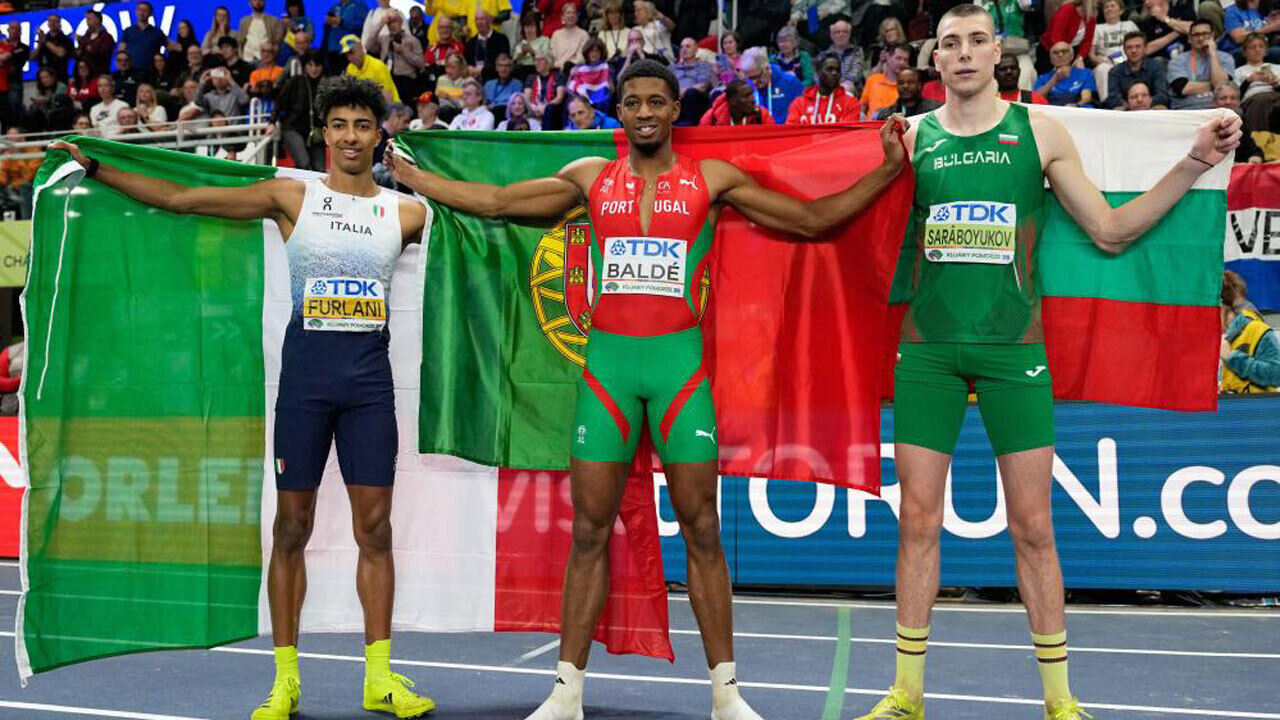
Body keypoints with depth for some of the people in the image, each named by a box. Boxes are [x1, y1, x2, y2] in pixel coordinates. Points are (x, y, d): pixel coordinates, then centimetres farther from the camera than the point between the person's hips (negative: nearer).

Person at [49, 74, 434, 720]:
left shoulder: (405, 212, 7)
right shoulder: (291, 197, 3)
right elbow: (181, 198, 4)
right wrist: (95, 169, 4)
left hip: (369, 374, 1)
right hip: (305, 365, -1)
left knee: (374, 526, 0)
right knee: (291, 525, 1)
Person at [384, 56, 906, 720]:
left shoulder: (711, 179, 6)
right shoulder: (591, 178, 10)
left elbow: (812, 219, 8)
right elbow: (491, 201, 13)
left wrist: (886, 172, 0)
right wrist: (396, 169, 13)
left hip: (679, 359, -1)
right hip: (607, 359, 1)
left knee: (701, 528, 1)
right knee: (589, 529, 3)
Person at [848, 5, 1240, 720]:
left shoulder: (1040, 131, 5)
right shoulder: (910, 138, 7)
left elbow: (1110, 231, 7)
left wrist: (1194, 163, -1)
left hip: (1014, 346, -1)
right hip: (928, 347, 1)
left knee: (1033, 526, 1)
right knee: (919, 520, 2)